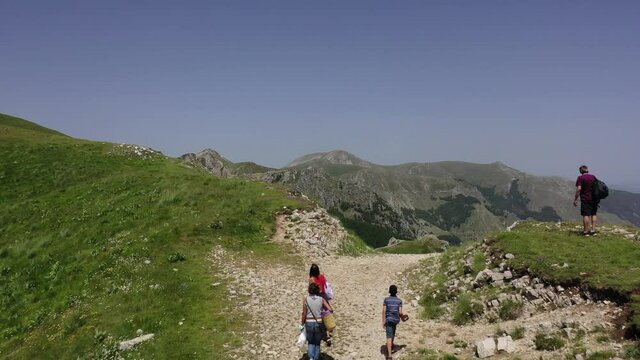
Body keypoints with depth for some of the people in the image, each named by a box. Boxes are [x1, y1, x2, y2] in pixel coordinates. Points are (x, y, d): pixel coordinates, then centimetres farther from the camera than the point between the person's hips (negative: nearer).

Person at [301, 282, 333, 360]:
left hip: (309, 323, 0)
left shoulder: (306, 299, -6)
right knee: (317, 343, 18)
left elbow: (304, 314, -6)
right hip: (318, 323, 0)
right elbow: (331, 309, -10)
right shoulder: (321, 299, -4)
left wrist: (302, 324, 6)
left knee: (311, 342, 18)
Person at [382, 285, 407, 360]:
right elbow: (400, 312, -5)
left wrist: (383, 321, -5)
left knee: (389, 337, -8)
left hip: (389, 319, -3)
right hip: (396, 319, 3)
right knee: (392, 333, 30)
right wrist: (403, 317, 16)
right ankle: (391, 347, 50)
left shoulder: (386, 299, -6)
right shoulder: (399, 300, -3)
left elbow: (384, 311, -9)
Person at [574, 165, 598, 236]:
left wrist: (575, 199, -11)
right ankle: (593, 230, 11)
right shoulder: (593, 177, 10)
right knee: (593, 214, 11)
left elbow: (578, 189, -15)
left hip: (585, 199, -6)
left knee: (586, 215, -4)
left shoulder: (580, 178, -7)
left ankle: (586, 231, -4)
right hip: (594, 199, 6)